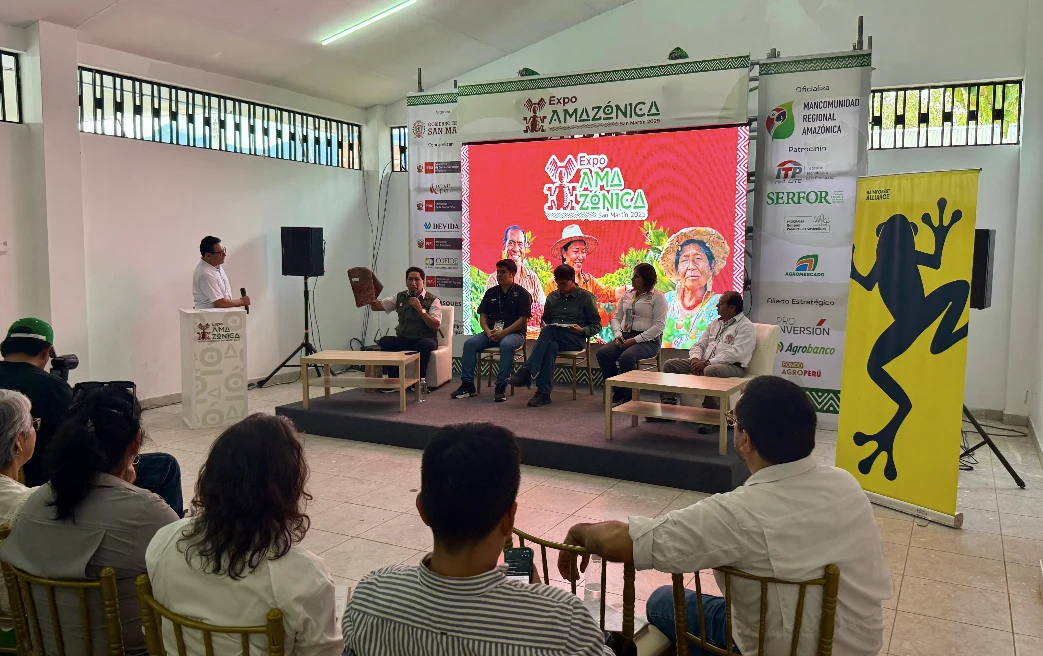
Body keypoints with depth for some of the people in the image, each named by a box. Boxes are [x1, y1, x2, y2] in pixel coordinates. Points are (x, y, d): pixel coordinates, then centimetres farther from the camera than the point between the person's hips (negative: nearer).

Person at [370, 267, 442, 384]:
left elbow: (435, 326, -10)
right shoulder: (400, 297, 12)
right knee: (385, 341, -25)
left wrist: (420, 309, -18)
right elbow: (377, 306, 10)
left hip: (425, 340, -3)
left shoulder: (433, 300, -1)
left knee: (425, 344, -38)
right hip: (403, 340, 4)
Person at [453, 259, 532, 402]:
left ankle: (501, 387, -31)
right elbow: (483, 315, 14)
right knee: (470, 343, -20)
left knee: (506, 345, -39)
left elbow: (523, 319, -8)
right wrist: (488, 331, -7)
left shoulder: (521, 293, 0)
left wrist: (503, 332, -18)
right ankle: (467, 384, -18)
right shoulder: (491, 293, 16)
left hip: (514, 333, -5)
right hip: (491, 333, 5)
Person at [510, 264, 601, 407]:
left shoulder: (586, 297, 8)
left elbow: (597, 326, 7)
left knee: (549, 330, -34)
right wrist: (544, 326, 4)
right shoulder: (552, 297, 22)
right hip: (554, 339, 3)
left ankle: (527, 371, -40)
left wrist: (582, 330, -13)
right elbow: (545, 320, 29)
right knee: (550, 346, -37)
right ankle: (544, 393, -42)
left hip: (576, 340, -3)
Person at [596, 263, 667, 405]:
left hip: (648, 340, -6)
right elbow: (616, 318, 17)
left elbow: (659, 325, -11)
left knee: (626, 357, -35)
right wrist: (618, 335, -5)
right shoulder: (627, 295, 17)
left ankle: (629, 397, -16)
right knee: (603, 353, -21)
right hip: (625, 337, 6)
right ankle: (617, 393, -11)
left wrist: (635, 340, -17)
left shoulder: (657, 297, -3)